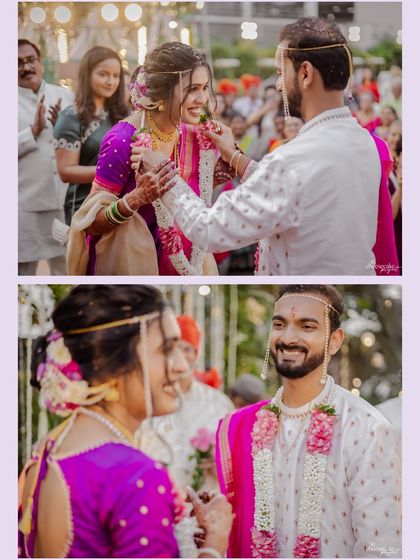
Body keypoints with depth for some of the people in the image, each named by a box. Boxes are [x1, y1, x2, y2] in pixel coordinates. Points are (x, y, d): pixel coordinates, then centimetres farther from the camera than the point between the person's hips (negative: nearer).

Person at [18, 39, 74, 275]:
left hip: (65, 200, 3)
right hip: (25, 203, -3)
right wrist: (34, 131, -15)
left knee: (67, 269, 11)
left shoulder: (65, 96, 10)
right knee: (23, 269, 3)